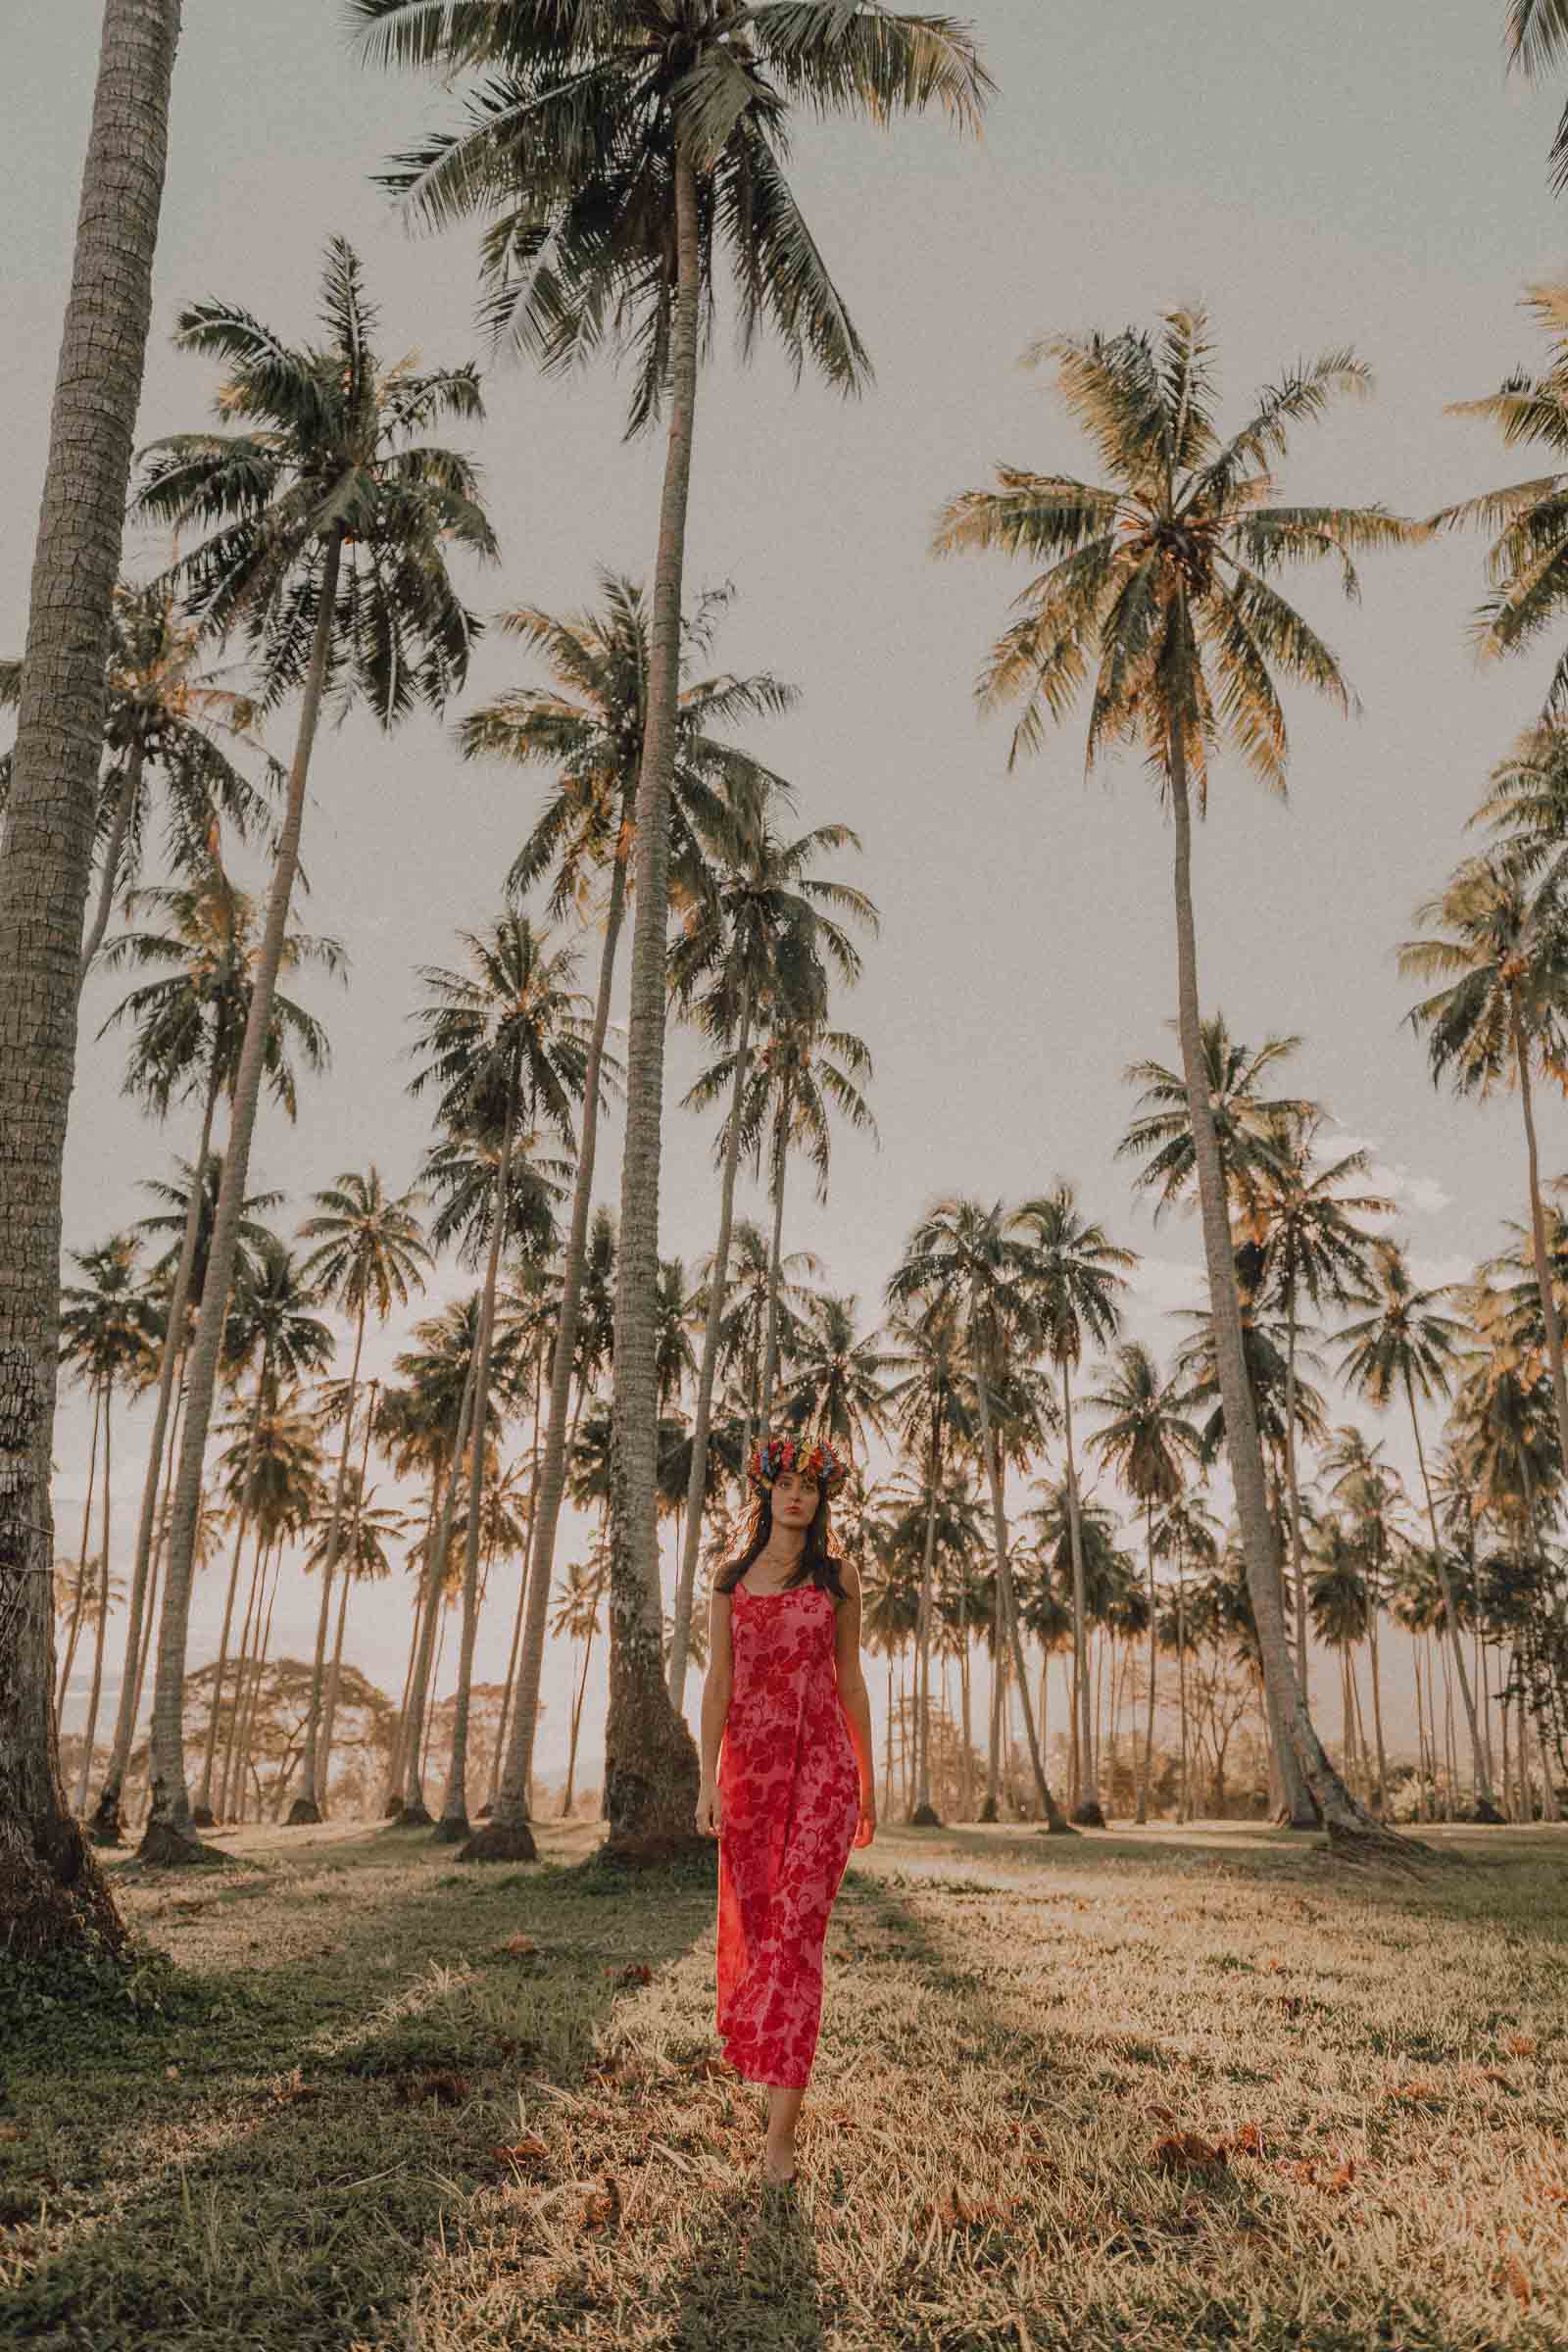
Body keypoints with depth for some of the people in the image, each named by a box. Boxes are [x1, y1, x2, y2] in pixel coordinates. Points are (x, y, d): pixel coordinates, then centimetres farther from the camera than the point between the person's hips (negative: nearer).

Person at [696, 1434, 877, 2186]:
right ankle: (753, 2036, 40)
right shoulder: (732, 1579, 6)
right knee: (751, 1917, 11)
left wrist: (867, 1773, 7)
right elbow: (718, 1681, 2)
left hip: (822, 1762, -2)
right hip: (750, 1759, 2)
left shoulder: (838, 1575, 5)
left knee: (798, 1927, -9)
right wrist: (709, 1777, -7)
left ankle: (780, 2130, -8)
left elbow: (849, 1676, 8)